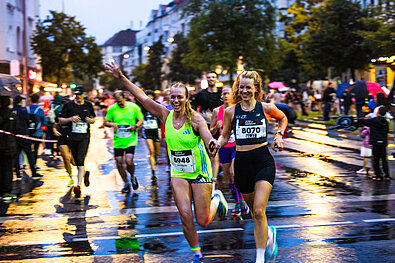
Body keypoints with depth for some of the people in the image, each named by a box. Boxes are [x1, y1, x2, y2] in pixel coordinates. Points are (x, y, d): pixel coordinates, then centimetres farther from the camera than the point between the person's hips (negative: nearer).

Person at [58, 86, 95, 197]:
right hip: (72, 137, 1)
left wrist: (90, 120, -3)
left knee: (80, 160, -16)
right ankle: (85, 173, 44)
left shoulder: (89, 105, 9)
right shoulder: (69, 105, 3)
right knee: (77, 161, 12)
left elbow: (93, 119, 20)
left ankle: (78, 186, -22)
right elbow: (60, 120, 4)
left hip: (85, 137, -1)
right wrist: (71, 119, -13)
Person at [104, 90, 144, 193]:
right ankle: (126, 184, 21)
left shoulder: (133, 107, -4)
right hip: (118, 141, 3)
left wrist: (135, 126, -13)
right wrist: (112, 124, -14)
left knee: (129, 161, -16)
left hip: (131, 140, -3)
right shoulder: (112, 109, 0)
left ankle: (132, 176, 15)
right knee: (119, 163, 2)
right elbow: (105, 122, 8)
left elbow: (141, 119, 7)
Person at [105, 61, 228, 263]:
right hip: (178, 173, 3)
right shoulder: (165, 115, -5)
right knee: (185, 216, -9)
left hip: (200, 172, -3)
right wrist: (121, 78, -16)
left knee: (203, 221, 2)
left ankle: (216, 199, 35)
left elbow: (209, 140, -29)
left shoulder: (195, 118, -15)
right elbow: (141, 96, -8)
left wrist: (212, 144, -53)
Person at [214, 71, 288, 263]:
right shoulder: (231, 111, 1)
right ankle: (268, 234, 47)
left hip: (263, 162, -2)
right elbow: (225, 135, 11)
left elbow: (283, 118, 20)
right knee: (253, 210, 14)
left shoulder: (266, 108, 0)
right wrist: (218, 143, -10)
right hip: (242, 162, 2)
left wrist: (279, 135, 5)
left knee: (258, 211, -14)